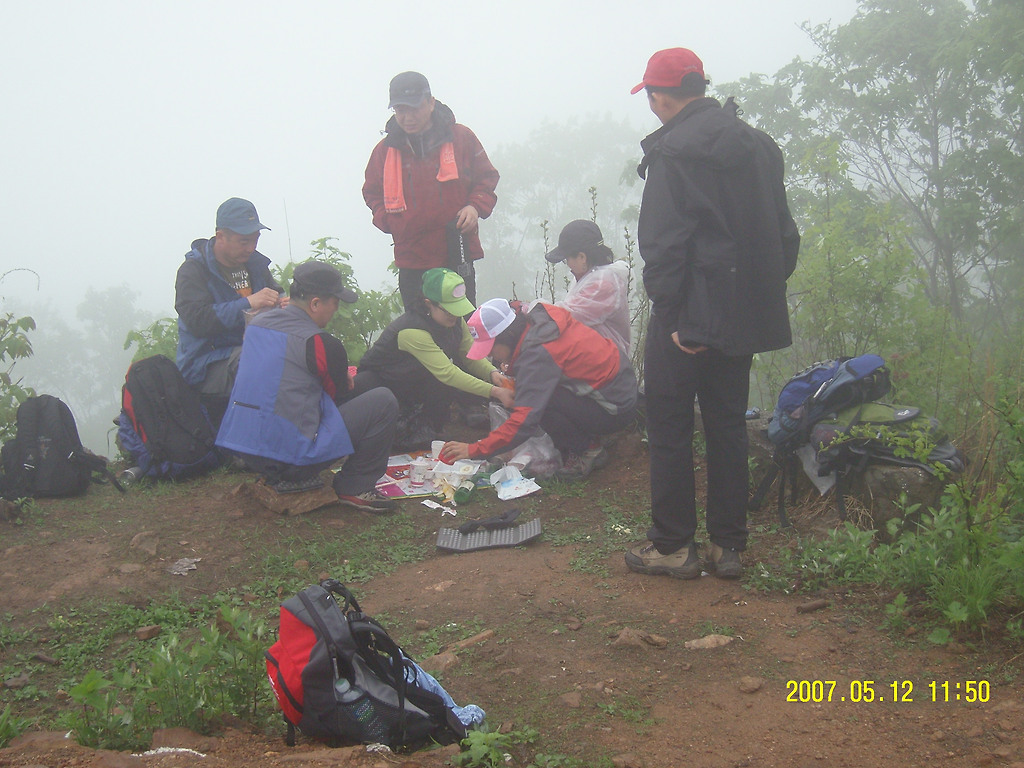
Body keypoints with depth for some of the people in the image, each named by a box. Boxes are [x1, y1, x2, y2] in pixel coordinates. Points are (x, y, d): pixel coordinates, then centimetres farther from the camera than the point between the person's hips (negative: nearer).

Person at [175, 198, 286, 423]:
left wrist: (282, 305, -1)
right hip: (207, 368, -7)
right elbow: (197, 320, -20)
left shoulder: (253, 263, 13)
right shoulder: (194, 270, -6)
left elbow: (275, 294, 26)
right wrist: (248, 304, -27)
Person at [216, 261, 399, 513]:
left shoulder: (256, 324, 9)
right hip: (292, 458, -8)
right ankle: (354, 488, 5)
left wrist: (339, 378, 19)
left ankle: (282, 478, 22)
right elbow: (338, 395, 4)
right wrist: (346, 382, 26)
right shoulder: (322, 344, -13)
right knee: (384, 401, -4)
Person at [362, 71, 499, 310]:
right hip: (412, 260, 2)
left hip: (458, 257, -1)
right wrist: (385, 218, -1)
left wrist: (475, 206, -9)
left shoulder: (461, 138, 2)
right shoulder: (385, 150, 7)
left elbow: (487, 177, 10)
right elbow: (372, 192, 19)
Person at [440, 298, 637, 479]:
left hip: (617, 409, -10)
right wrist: (513, 368, 3)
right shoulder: (539, 318, -1)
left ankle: (588, 450, -4)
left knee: (537, 397, -22)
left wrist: (474, 450, -25)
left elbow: (523, 422, -30)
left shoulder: (537, 354, -25)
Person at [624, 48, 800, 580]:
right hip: (745, 315, 7)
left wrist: (670, 314, -15)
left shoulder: (672, 149, -12)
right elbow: (784, 235, 14)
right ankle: (728, 546, 18)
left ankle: (673, 546, 10)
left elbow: (663, 243, -19)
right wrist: (764, 295, 16)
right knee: (728, 427, 13)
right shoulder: (757, 144, 11)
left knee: (669, 430, 4)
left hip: (690, 316, -7)